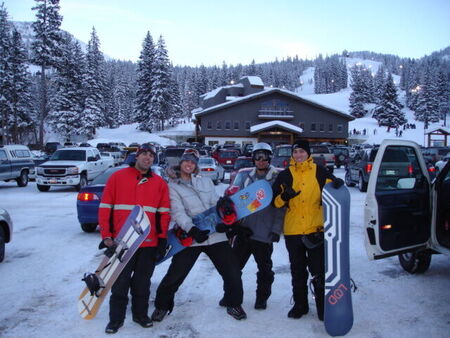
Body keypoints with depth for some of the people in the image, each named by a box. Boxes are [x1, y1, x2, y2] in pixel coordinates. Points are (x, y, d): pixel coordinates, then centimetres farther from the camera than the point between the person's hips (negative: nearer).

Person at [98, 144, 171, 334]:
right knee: (120, 283, 6)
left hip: (150, 243, 2)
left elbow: (164, 212, 8)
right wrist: (106, 235, -4)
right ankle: (116, 318, 21)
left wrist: (162, 238, 4)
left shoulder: (160, 183, 8)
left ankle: (140, 314, 30)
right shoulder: (117, 177, 1)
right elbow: (105, 207, 0)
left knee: (142, 283, 13)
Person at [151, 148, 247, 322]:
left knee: (232, 272, 4)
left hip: (215, 234, 3)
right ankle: (162, 306, 24)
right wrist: (191, 229, -25)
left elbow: (215, 203, 14)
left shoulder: (206, 181, 15)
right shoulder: (173, 186, 3)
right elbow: (178, 212, -10)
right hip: (190, 237, -3)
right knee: (175, 275, -2)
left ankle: (233, 304, 28)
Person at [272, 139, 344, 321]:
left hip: (316, 230, -2)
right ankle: (300, 305, 29)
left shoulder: (319, 171, 2)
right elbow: (275, 202, 3)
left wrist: (338, 183, -13)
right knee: (298, 272, 14)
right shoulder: (285, 175, 5)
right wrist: (284, 197, -18)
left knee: (319, 271, 5)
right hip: (292, 231, 2)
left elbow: (331, 189, 10)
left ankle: (323, 307, 21)